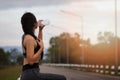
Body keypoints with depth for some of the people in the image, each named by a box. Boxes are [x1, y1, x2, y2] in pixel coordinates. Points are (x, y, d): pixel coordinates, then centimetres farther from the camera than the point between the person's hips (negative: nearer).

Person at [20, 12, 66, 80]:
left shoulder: (25, 37, 16)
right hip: (31, 74, -11)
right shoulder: (29, 38, -12)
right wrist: (42, 48, -11)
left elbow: (38, 43, 38)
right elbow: (31, 61, -19)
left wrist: (40, 30, 30)